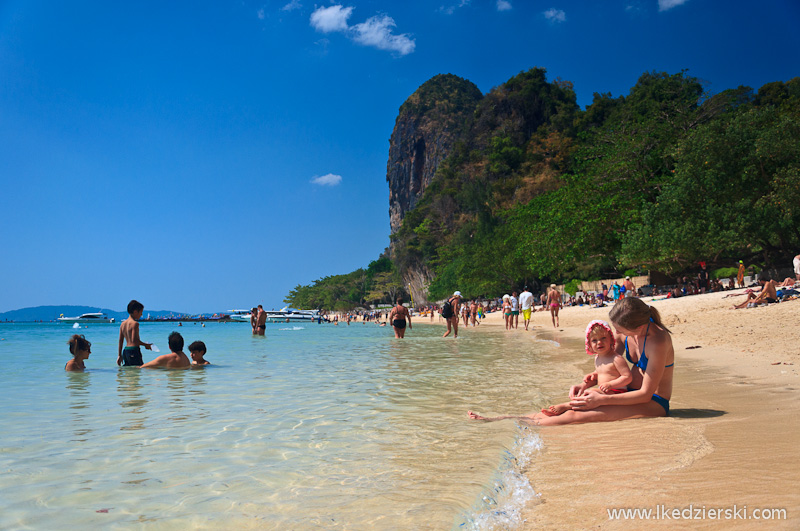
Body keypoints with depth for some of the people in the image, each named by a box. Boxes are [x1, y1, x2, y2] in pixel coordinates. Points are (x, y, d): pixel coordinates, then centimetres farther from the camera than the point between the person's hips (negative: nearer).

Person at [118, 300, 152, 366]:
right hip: (134, 350, -8)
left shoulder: (123, 324, 13)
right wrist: (146, 345, -7)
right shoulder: (135, 323, -11)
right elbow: (134, 340, -19)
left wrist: (119, 355, 19)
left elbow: (120, 341, 15)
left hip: (125, 350, 8)